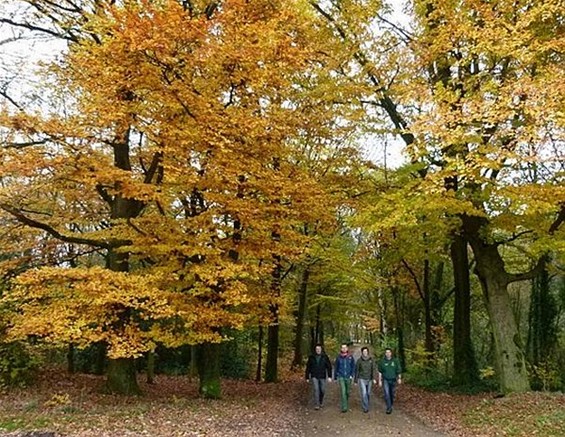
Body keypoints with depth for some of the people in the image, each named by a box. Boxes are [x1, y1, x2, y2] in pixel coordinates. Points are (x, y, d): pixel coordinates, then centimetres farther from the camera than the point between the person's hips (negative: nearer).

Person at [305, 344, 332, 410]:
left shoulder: (325, 357, -3)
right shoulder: (311, 357, -2)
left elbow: (329, 367, -2)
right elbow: (308, 368, 5)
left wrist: (329, 377, -10)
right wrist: (307, 377, 6)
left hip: (322, 377, 1)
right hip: (314, 377, -1)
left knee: (322, 390, 8)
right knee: (316, 389, -12)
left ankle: (321, 402, 34)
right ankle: (316, 404, -6)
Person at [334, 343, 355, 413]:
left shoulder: (350, 357, -2)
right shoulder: (338, 357, -2)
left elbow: (353, 367, 5)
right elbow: (336, 368, 7)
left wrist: (352, 375, -6)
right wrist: (335, 377, 9)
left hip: (348, 377, 1)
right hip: (341, 377, -1)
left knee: (347, 392, 12)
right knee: (343, 391, -11)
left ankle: (346, 404, 36)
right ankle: (344, 407, -8)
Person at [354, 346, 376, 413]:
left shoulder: (371, 360, -2)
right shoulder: (359, 360, -6)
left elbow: (373, 369, -3)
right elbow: (356, 370, 0)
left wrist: (374, 378, -14)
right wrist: (355, 380, 3)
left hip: (369, 379, 2)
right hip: (362, 379, -2)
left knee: (368, 393, 12)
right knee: (364, 393, -10)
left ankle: (366, 404, 35)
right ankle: (365, 408, -3)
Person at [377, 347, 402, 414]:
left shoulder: (395, 361, -6)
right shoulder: (382, 361, -6)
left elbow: (399, 370, 2)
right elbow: (380, 372, 1)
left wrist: (399, 378, -4)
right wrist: (380, 380, 0)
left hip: (393, 380, 1)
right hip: (385, 380, -1)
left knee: (392, 394, 13)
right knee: (386, 394, -12)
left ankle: (391, 405, 35)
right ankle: (389, 408, -8)